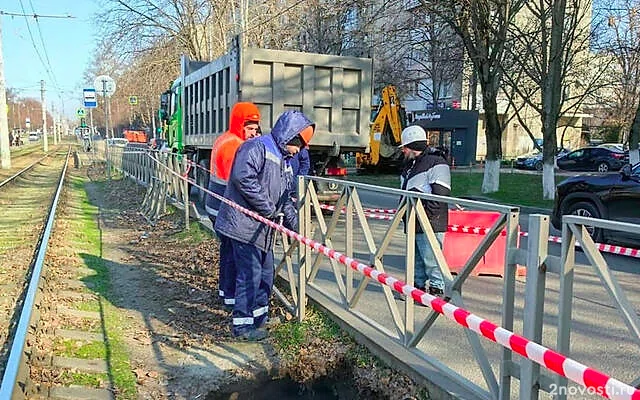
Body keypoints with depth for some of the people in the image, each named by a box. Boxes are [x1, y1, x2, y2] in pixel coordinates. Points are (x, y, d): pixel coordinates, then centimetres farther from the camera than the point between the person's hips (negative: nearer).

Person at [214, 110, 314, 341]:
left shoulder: (284, 161, 19)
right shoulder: (256, 147, -12)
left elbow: (285, 200, 23)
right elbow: (242, 177, -28)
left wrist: (295, 226, 15)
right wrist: (268, 209, -21)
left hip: (262, 228, 10)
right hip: (244, 224, -10)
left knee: (265, 273, 16)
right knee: (250, 273, -6)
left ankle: (259, 317, 31)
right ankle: (242, 324, 7)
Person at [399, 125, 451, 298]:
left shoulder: (436, 163, -12)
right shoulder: (410, 164, 19)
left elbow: (440, 195, -18)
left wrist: (425, 214, -19)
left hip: (430, 224, -9)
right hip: (413, 223, 10)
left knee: (431, 258, -5)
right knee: (416, 258, 16)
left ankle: (437, 289, 5)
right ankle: (418, 285, 27)